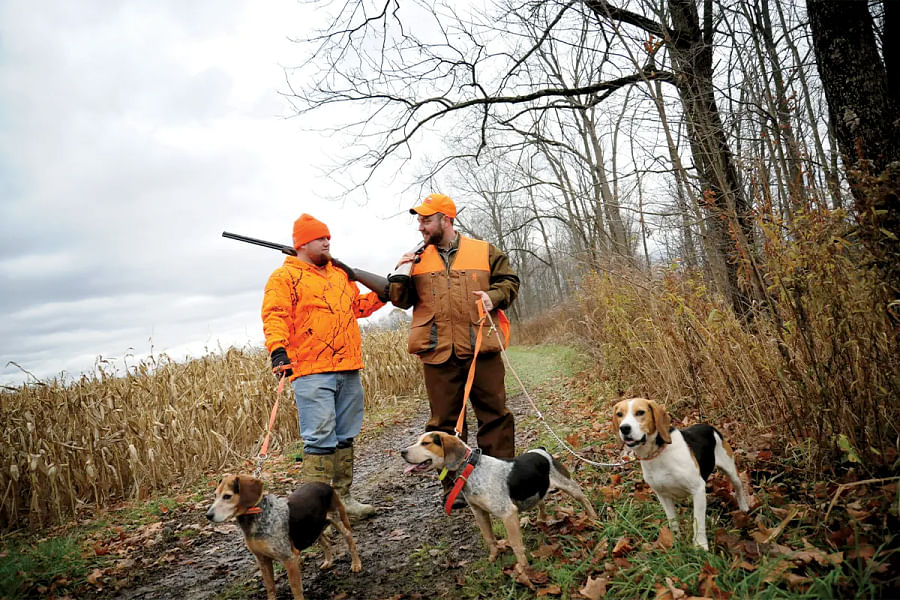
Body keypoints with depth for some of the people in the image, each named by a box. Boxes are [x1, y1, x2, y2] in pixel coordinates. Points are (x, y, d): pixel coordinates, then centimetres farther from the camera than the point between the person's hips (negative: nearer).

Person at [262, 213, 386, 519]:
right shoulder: (284, 277, -1)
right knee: (320, 439, -10)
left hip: (348, 370, 7)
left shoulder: (340, 274, 20)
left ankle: (342, 497, 25)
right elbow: (274, 316, -11)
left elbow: (357, 305, 31)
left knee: (345, 437, 13)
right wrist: (278, 350, -26)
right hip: (311, 372, -7)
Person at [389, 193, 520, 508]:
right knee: (445, 420, 6)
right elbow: (401, 300, 12)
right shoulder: (418, 259, 12)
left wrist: (493, 296, -6)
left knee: (494, 413, 4)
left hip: (481, 348, -1)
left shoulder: (485, 251, 8)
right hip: (438, 352, 1)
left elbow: (509, 281, 13)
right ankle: (454, 485, 18)